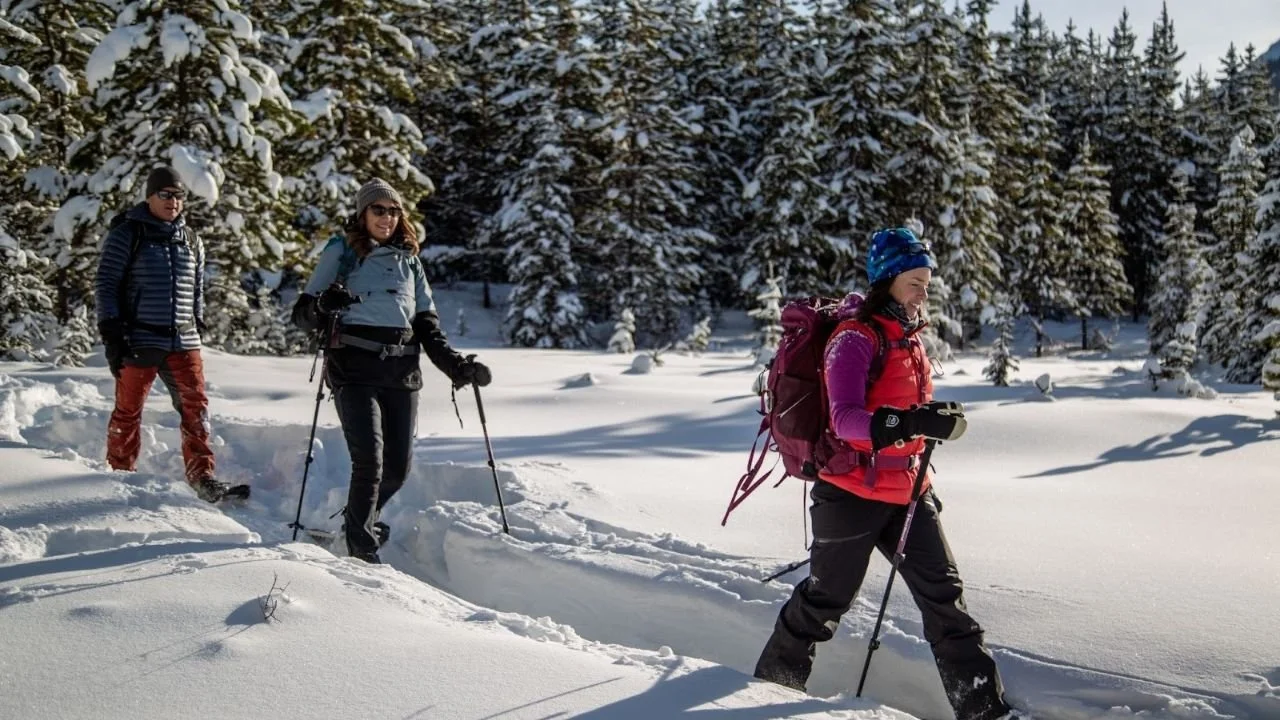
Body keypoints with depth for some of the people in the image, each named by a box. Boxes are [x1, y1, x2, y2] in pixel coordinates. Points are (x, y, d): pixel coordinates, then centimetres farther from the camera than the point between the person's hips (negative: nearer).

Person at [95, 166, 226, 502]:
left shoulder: (191, 240, 13)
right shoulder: (127, 234, -1)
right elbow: (105, 284, -2)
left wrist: (197, 329, 17)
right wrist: (111, 334, -9)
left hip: (183, 341, 4)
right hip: (139, 339, -4)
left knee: (196, 405, -6)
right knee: (128, 410, 5)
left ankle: (201, 475, -5)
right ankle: (119, 473, 20)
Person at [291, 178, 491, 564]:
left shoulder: (409, 260, 19)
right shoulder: (340, 253, 6)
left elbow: (427, 323, 18)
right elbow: (302, 313, 4)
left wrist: (456, 365, 4)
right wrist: (323, 305, -20)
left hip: (402, 372, 4)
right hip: (354, 369, -4)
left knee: (398, 465, 3)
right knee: (369, 460, -15)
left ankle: (360, 518, 30)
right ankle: (362, 549, 0)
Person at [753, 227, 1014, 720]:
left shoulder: (908, 336, 10)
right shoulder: (855, 338, -16)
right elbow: (845, 419, -29)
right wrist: (920, 422, -39)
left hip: (906, 491, 8)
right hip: (852, 492, -7)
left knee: (943, 595, 5)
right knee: (826, 598, 7)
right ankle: (775, 680, 28)